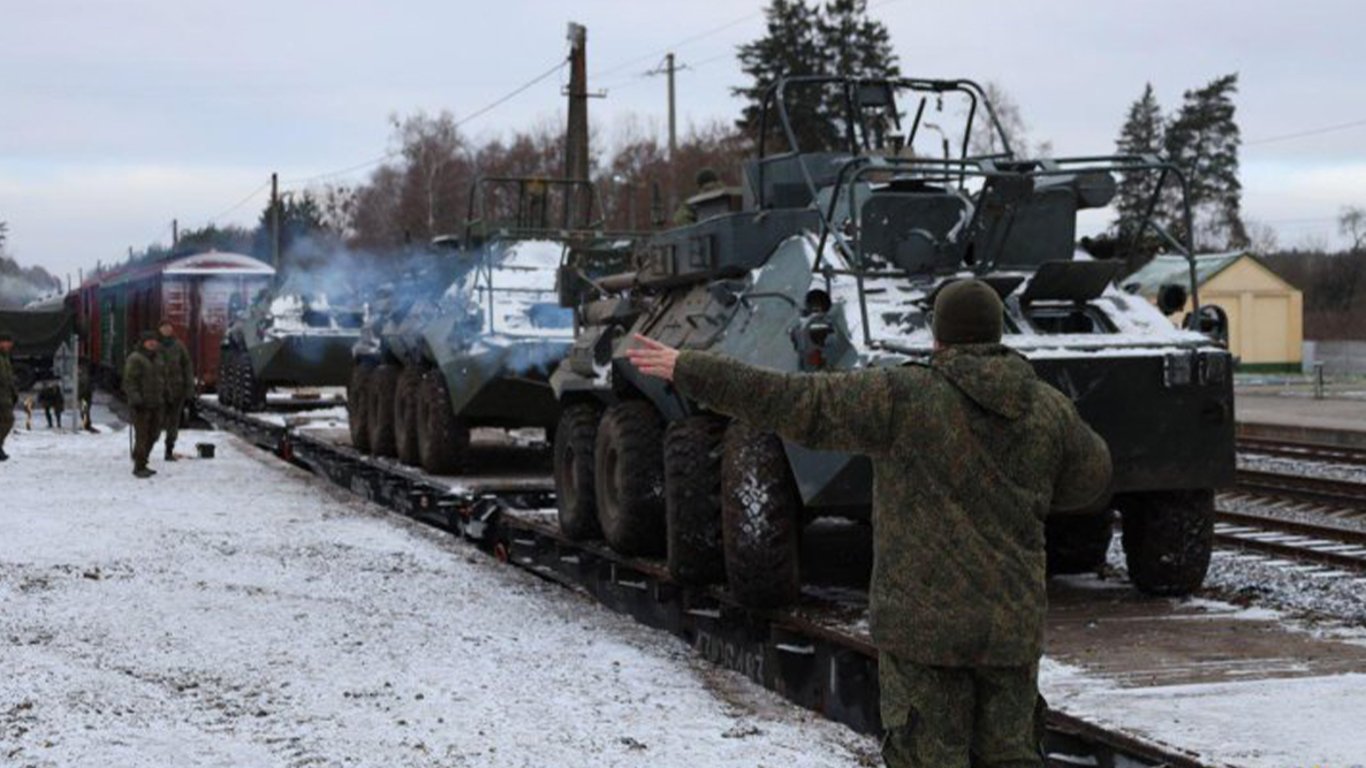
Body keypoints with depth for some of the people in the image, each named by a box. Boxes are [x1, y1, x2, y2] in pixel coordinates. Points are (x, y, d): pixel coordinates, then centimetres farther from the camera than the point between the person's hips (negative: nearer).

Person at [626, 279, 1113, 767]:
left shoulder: (904, 398, -11)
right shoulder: (1049, 410, 3)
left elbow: (794, 403, -11)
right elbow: (1092, 485, 19)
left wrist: (688, 371, -5)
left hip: (924, 623, -4)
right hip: (1012, 628, 4)